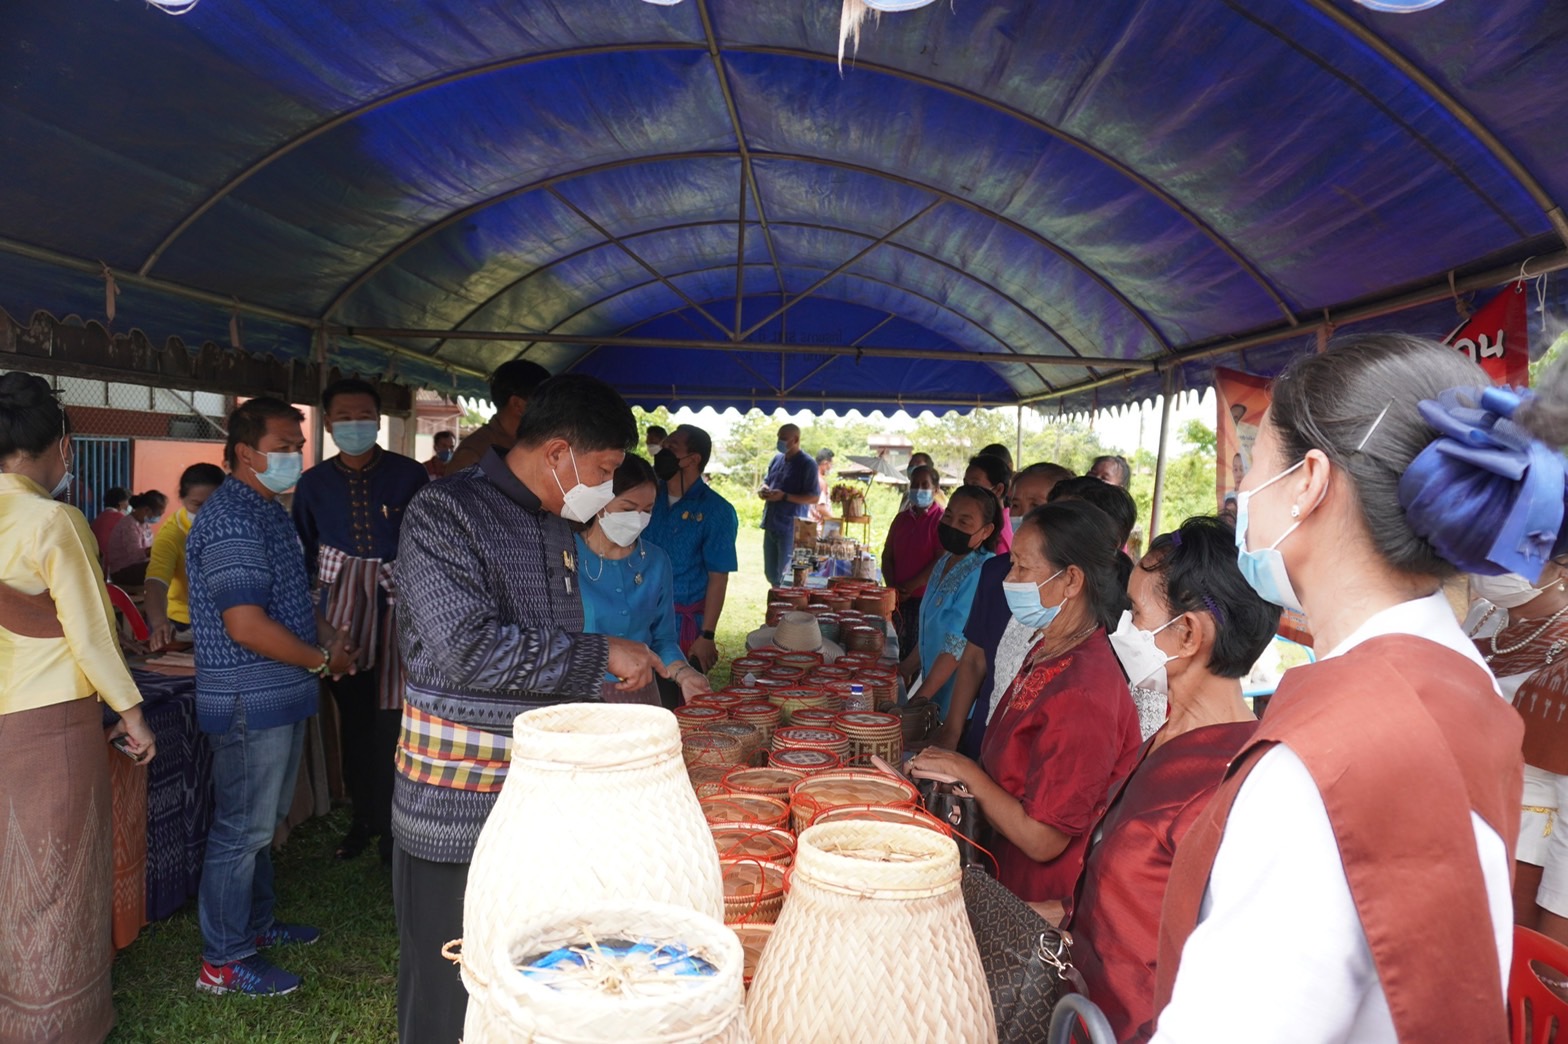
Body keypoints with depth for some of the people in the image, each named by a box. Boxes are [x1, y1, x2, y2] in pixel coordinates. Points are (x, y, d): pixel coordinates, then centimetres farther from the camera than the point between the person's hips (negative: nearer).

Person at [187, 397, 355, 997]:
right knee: (242, 828, 1)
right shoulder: (230, 519, -21)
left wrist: (329, 636, 9)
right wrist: (321, 660, -16)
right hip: (250, 701, -10)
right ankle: (224, 961, 13)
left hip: (280, 698, 10)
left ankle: (255, 923, 36)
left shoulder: (268, 510, 13)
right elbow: (246, 625, -27)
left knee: (262, 820, 21)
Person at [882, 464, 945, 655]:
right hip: (897, 599, 6)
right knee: (897, 648, 8)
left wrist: (908, 588, -11)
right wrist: (892, 588, -2)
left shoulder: (941, 519, -6)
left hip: (925, 598, -6)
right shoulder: (901, 518, 14)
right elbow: (887, 556, 14)